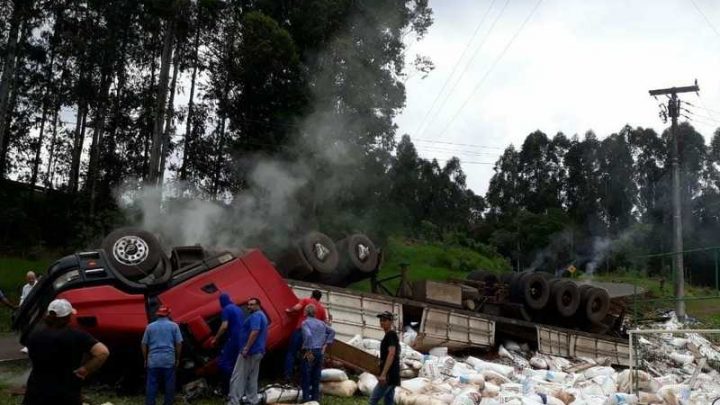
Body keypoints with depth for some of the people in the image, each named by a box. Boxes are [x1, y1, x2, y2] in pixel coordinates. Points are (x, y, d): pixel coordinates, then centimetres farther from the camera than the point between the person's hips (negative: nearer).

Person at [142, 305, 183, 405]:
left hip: (153, 360, 1)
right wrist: (177, 358, 9)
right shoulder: (173, 326, 3)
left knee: (151, 384, 5)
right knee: (169, 384, 7)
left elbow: (144, 344, 8)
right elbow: (179, 343, 0)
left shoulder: (150, 326, 7)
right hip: (169, 360, -1)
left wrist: (145, 359, 16)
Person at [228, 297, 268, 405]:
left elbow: (255, 332, -25)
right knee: (252, 377, 12)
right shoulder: (262, 316, 21)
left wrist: (246, 348, -27)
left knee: (238, 377, -9)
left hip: (250, 351, -10)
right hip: (258, 351, 10)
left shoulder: (255, 315, -12)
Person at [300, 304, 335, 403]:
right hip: (320, 352, 6)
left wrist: (309, 351, -20)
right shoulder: (321, 323, 11)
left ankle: (306, 400, 3)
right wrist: (325, 345, 11)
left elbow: (308, 335, -25)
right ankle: (315, 399, 18)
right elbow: (332, 332, 15)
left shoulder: (305, 323, -8)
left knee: (306, 377, 2)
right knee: (316, 377, 13)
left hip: (309, 352, -6)